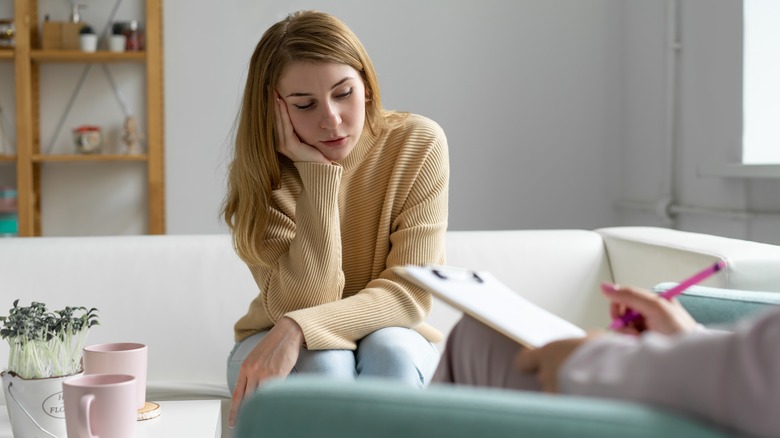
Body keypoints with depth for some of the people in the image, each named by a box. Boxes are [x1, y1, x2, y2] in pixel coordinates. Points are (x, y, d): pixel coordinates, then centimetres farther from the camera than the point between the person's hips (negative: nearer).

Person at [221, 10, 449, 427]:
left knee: (389, 349, -34)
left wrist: (298, 329, -35)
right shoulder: (258, 173, -14)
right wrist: (317, 173, -29)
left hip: (393, 338, 0)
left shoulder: (419, 145, -15)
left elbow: (411, 293, -20)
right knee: (324, 362, -34)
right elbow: (303, 303, -23)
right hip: (274, 347, 0)